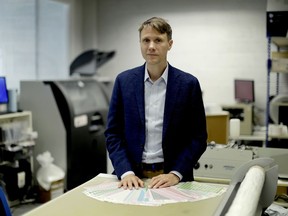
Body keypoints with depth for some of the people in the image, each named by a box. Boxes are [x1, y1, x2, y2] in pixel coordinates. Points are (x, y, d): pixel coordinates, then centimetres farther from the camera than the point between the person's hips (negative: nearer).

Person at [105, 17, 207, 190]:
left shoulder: (188, 83, -1)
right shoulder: (124, 81, 3)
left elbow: (198, 137, 1)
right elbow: (113, 133, 4)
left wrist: (175, 174, -11)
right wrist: (126, 172, -9)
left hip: (172, 178, 0)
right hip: (134, 177, 1)